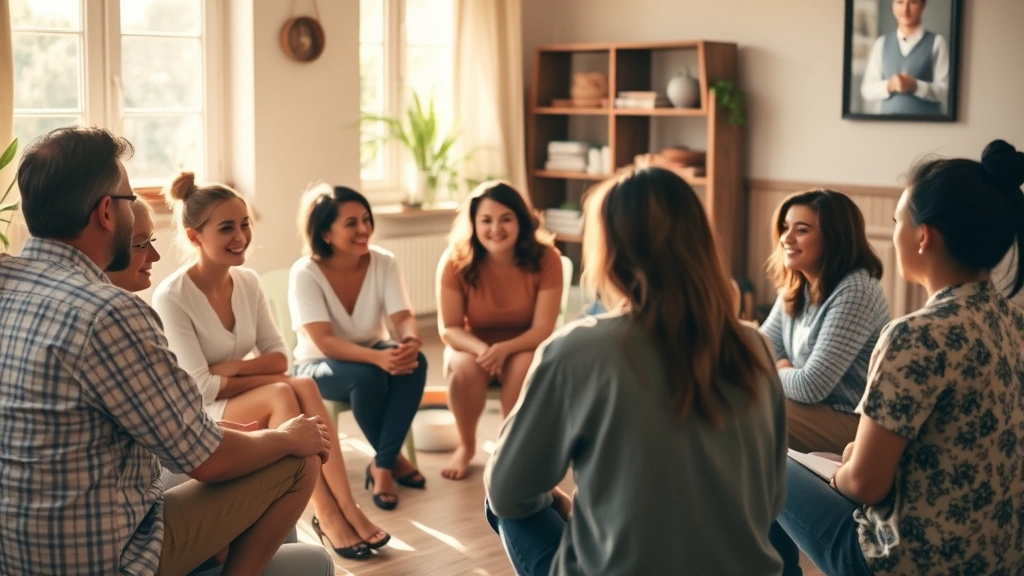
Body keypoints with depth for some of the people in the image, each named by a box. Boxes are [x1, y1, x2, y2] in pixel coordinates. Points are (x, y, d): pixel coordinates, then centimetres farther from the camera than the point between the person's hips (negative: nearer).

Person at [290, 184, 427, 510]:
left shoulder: (383, 262, -9)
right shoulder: (305, 274, -20)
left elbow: (403, 317, -17)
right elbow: (324, 342, -29)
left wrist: (411, 342, -43)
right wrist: (378, 358, -46)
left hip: (372, 354, 4)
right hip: (320, 367, -3)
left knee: (414, 361, -30)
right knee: (367, 376, -36)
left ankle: (382, 466, -21)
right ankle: (394, 459, -10)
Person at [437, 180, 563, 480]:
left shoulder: (545, 259, -19)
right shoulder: (455, 261, -18)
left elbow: (543, 329, -19)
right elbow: (449, 329, -15)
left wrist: (504, 349, -36)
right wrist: (481, 349, -35)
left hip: (523, 348, 0)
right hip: (472, 346, 1)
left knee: (524, 367, -34)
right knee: (464, 366, -33)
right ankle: (466, 446, -5)